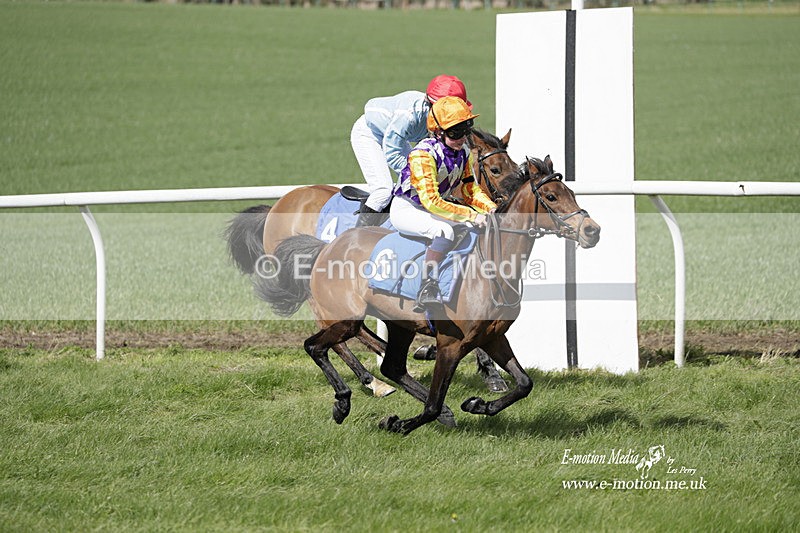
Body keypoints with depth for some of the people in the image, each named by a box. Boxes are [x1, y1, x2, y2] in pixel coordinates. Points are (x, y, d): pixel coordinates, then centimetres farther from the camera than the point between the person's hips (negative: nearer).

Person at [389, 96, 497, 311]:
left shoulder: (462, 151, -3)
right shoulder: (424, 154, -28)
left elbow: (470, 189, 8)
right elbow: (430, 201, -34)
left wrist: (491, 208, -13)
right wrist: (471, 215, -37)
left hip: (433, 208, 8)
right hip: (406, 210, -8)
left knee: (486, 224, -5)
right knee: (444, 230, -36)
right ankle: (428, 287, -32)